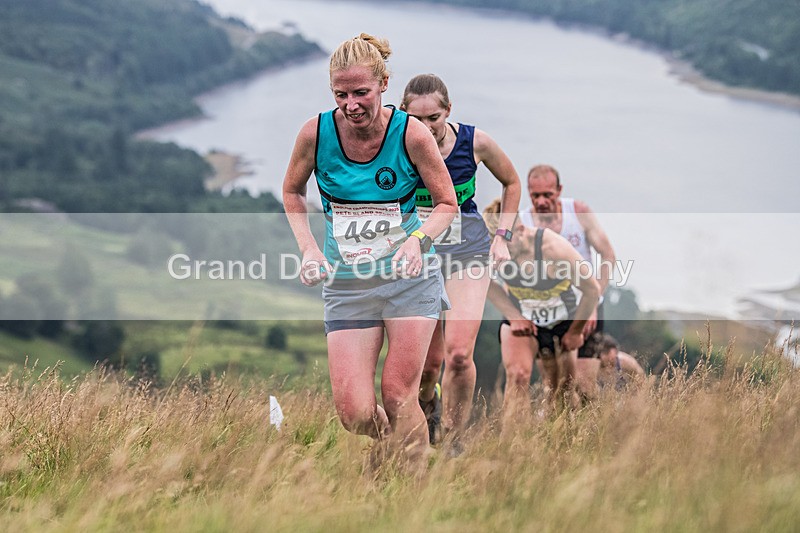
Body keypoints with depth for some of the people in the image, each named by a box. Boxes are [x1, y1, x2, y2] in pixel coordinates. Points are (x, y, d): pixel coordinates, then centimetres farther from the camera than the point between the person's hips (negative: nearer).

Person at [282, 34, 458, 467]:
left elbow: (447, 204, 1)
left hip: (409, 277, -1)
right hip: (347, 283, 2)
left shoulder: (411, 134, -12)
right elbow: (292, 191, 12)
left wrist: (417, 239, -18)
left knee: (397, 398, -6)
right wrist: (308, 248, -2)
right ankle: (394, 441, 28)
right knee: (355, 414, -6)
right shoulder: (316, 132, -8)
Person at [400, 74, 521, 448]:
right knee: (428, 361, 3)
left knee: (459, 353, -16)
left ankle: (453, 442, 1)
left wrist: (502, 235, 3)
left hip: (468, 248, 0)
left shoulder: (475, 142, -11)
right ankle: (427, 402, 39)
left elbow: (512, 183, 9)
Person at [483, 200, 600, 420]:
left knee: (562, 391, 10)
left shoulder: (553, 249, -34)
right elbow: (487, 284, -2)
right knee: (517, 376, -23)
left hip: (562, 323, -1)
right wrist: (514, 317, -12)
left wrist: (576, 331, -9)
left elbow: (592, 290, -21)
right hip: (521, 320, 1)